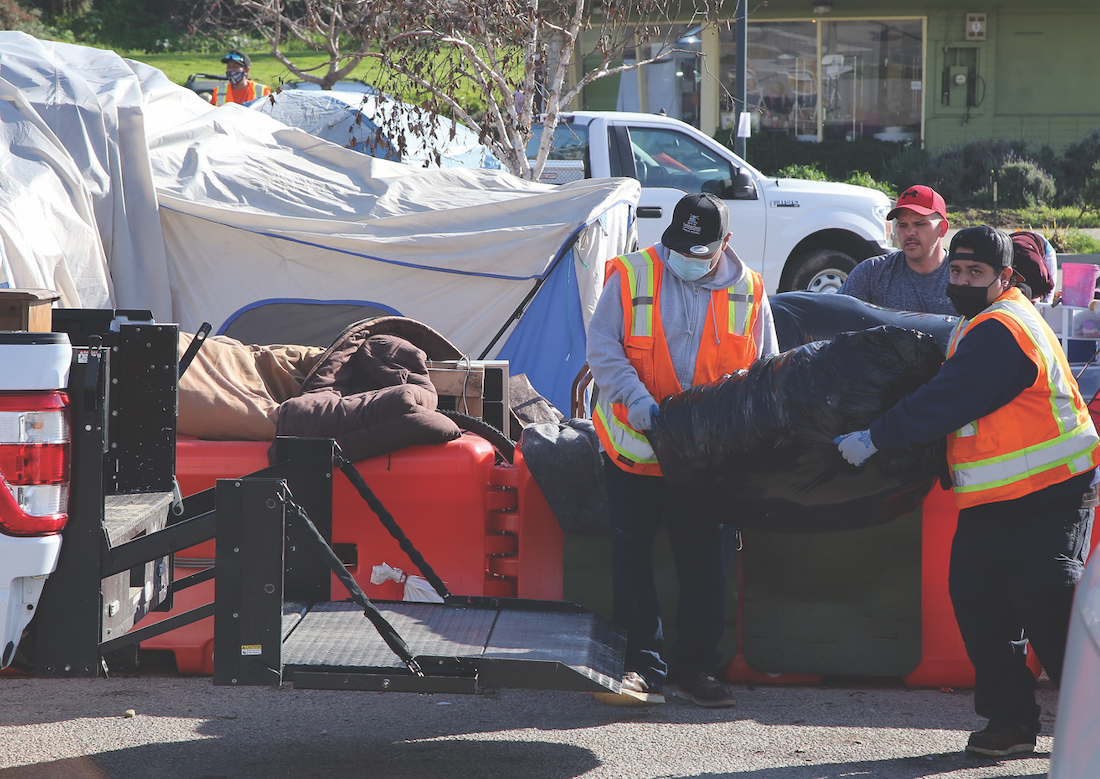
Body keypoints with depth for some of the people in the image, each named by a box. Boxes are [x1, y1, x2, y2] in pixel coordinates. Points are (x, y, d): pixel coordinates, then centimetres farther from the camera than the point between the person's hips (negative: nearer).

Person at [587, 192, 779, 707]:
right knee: (632, 554, 1)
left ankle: (697, 668, 15)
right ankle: (643, 667, 8)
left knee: (703, 559, 5)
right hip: (634, 446, -1)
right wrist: (636, 399, -21)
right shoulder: (631, 277, -4)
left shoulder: (747, 292, 3)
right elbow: (601, 347, -7)